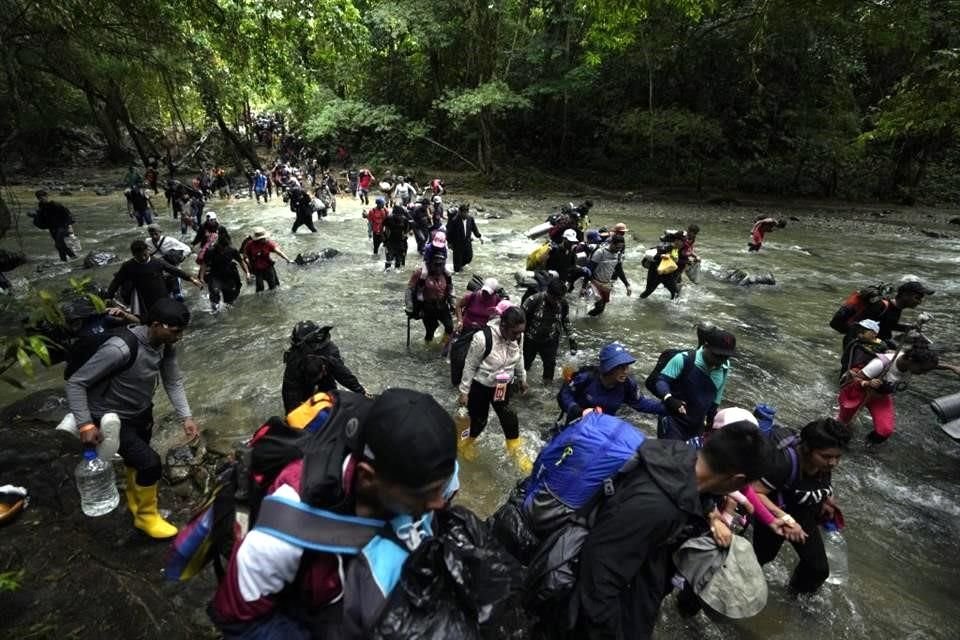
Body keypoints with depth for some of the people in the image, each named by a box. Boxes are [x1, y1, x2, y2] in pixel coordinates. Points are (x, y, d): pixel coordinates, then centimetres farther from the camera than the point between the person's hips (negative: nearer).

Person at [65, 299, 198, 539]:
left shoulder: (165, 346, -13)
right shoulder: (120, 349, -35)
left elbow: (173, 381, -5)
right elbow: (75, 383, -26)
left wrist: (186, 417, -14)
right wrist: (85, 424, -29)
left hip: (141, 413, 7)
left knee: (136, 459, 26)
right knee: (150, 463, -13)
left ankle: (135, 500, 55)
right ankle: (146, 516, 14)